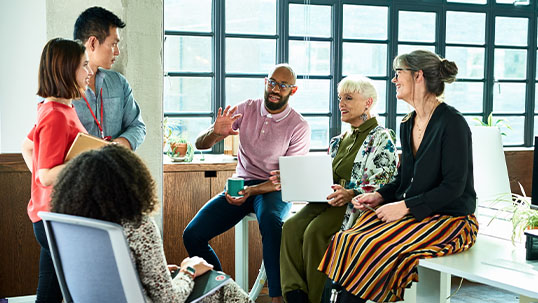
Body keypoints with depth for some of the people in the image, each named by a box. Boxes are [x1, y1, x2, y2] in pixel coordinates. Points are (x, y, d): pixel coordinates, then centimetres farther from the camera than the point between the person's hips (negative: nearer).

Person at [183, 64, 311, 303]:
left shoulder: (299, 127, -6)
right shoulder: (246, 109, 2)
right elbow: (200, 144, 2)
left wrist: (252, 190, -26)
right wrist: (215, 133, -22)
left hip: (275, 189, -4)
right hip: (240, 184, 4)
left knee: (271, 222, -40)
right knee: (192, 235, -15)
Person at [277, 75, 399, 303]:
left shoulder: (381, 138, -2)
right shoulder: (339, 141, 22)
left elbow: (383, 187, -12)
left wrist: (350, 194, -28)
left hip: (358, 206, -7)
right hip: (330, 201, 7)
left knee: (315, 230, -31)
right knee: (292, 226, -22)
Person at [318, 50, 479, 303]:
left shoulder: (452, 123, -12)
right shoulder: (407, 125, 13)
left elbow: (453, 187, -17)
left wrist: (405, 206, -19)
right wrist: (379, 196, 1)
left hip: (450, 219, -7)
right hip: (411, 214, 7)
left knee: (373, 247, -26)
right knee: (346, 240, -17)